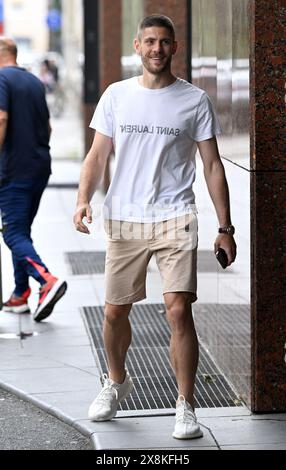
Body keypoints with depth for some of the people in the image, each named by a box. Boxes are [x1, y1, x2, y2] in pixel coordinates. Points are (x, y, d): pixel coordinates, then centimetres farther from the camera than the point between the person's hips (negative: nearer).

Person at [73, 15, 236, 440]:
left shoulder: (195, 101, 1)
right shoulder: (116, 95, 6)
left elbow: (212, 165, 4)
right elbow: (98, 155, 6)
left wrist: (225, 227, 0)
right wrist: (83, 198, -12)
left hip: (174, 219, -2)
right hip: (123, 220, 2)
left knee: (179, 311, -13)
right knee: (115, 312, 11)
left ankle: (186, 408, -2)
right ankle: (116, 382, 37)